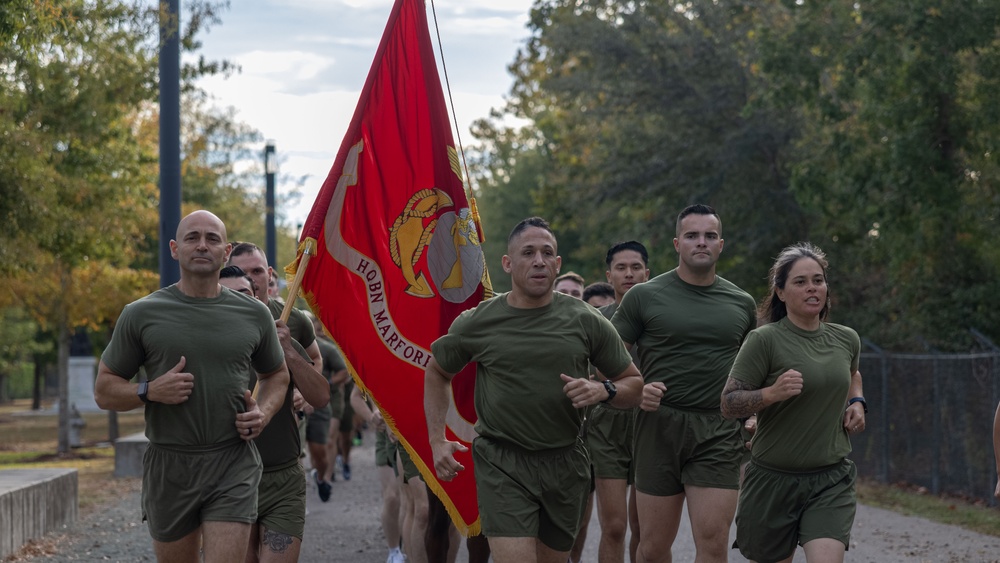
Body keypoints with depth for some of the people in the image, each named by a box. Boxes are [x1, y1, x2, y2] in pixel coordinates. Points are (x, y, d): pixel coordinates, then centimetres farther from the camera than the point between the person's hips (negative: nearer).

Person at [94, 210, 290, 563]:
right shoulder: (141, 315, 1)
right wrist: (150, 391, -15)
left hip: (233, 466, 0)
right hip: (168, 466, 0)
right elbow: (104, 390, 5)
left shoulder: (254, 315, 6)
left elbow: (276, 375, 22)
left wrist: (264, 413, 1)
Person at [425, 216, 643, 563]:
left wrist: (603, 391, -14)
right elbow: (437, 372, 16)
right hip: (503, 463, -2)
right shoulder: (477, 322, -1)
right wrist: (437, 441, 7)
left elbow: (635, 385, 8)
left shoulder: (586, 321, 1)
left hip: (565, 461, 3)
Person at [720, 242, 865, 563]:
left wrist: (856, 402, 10)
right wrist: (772, 393, -27)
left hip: (832, 479, 3)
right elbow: (728, 404, -11)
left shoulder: (847, 339, 7)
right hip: (773, 479, -2)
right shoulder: (765, 340, -10)